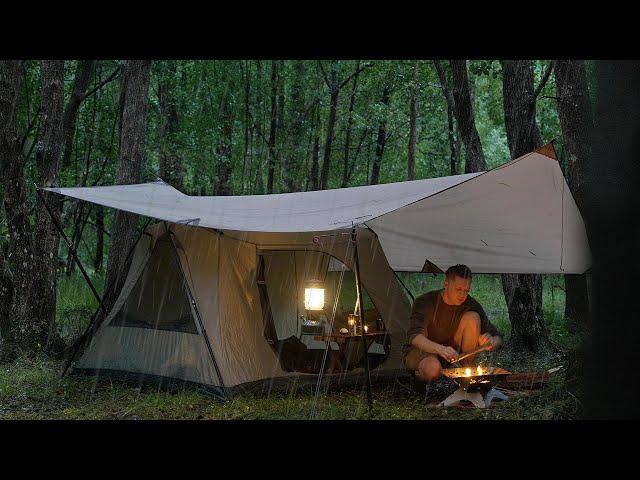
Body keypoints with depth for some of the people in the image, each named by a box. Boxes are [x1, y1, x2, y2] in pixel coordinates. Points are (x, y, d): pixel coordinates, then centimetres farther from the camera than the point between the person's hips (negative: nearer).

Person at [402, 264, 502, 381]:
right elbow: (414, 337, -37)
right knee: (433, 368, -40)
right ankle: (420, 373, -4)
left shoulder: (470, 305, -11)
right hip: (421, 351, -4)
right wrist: (440, 349, -56)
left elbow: (497, 338, -7)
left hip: (450, 349, 4)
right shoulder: (425, 302, -23)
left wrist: (490, 343, -34)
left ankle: (467, 368, -11)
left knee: (473, 317, -18)